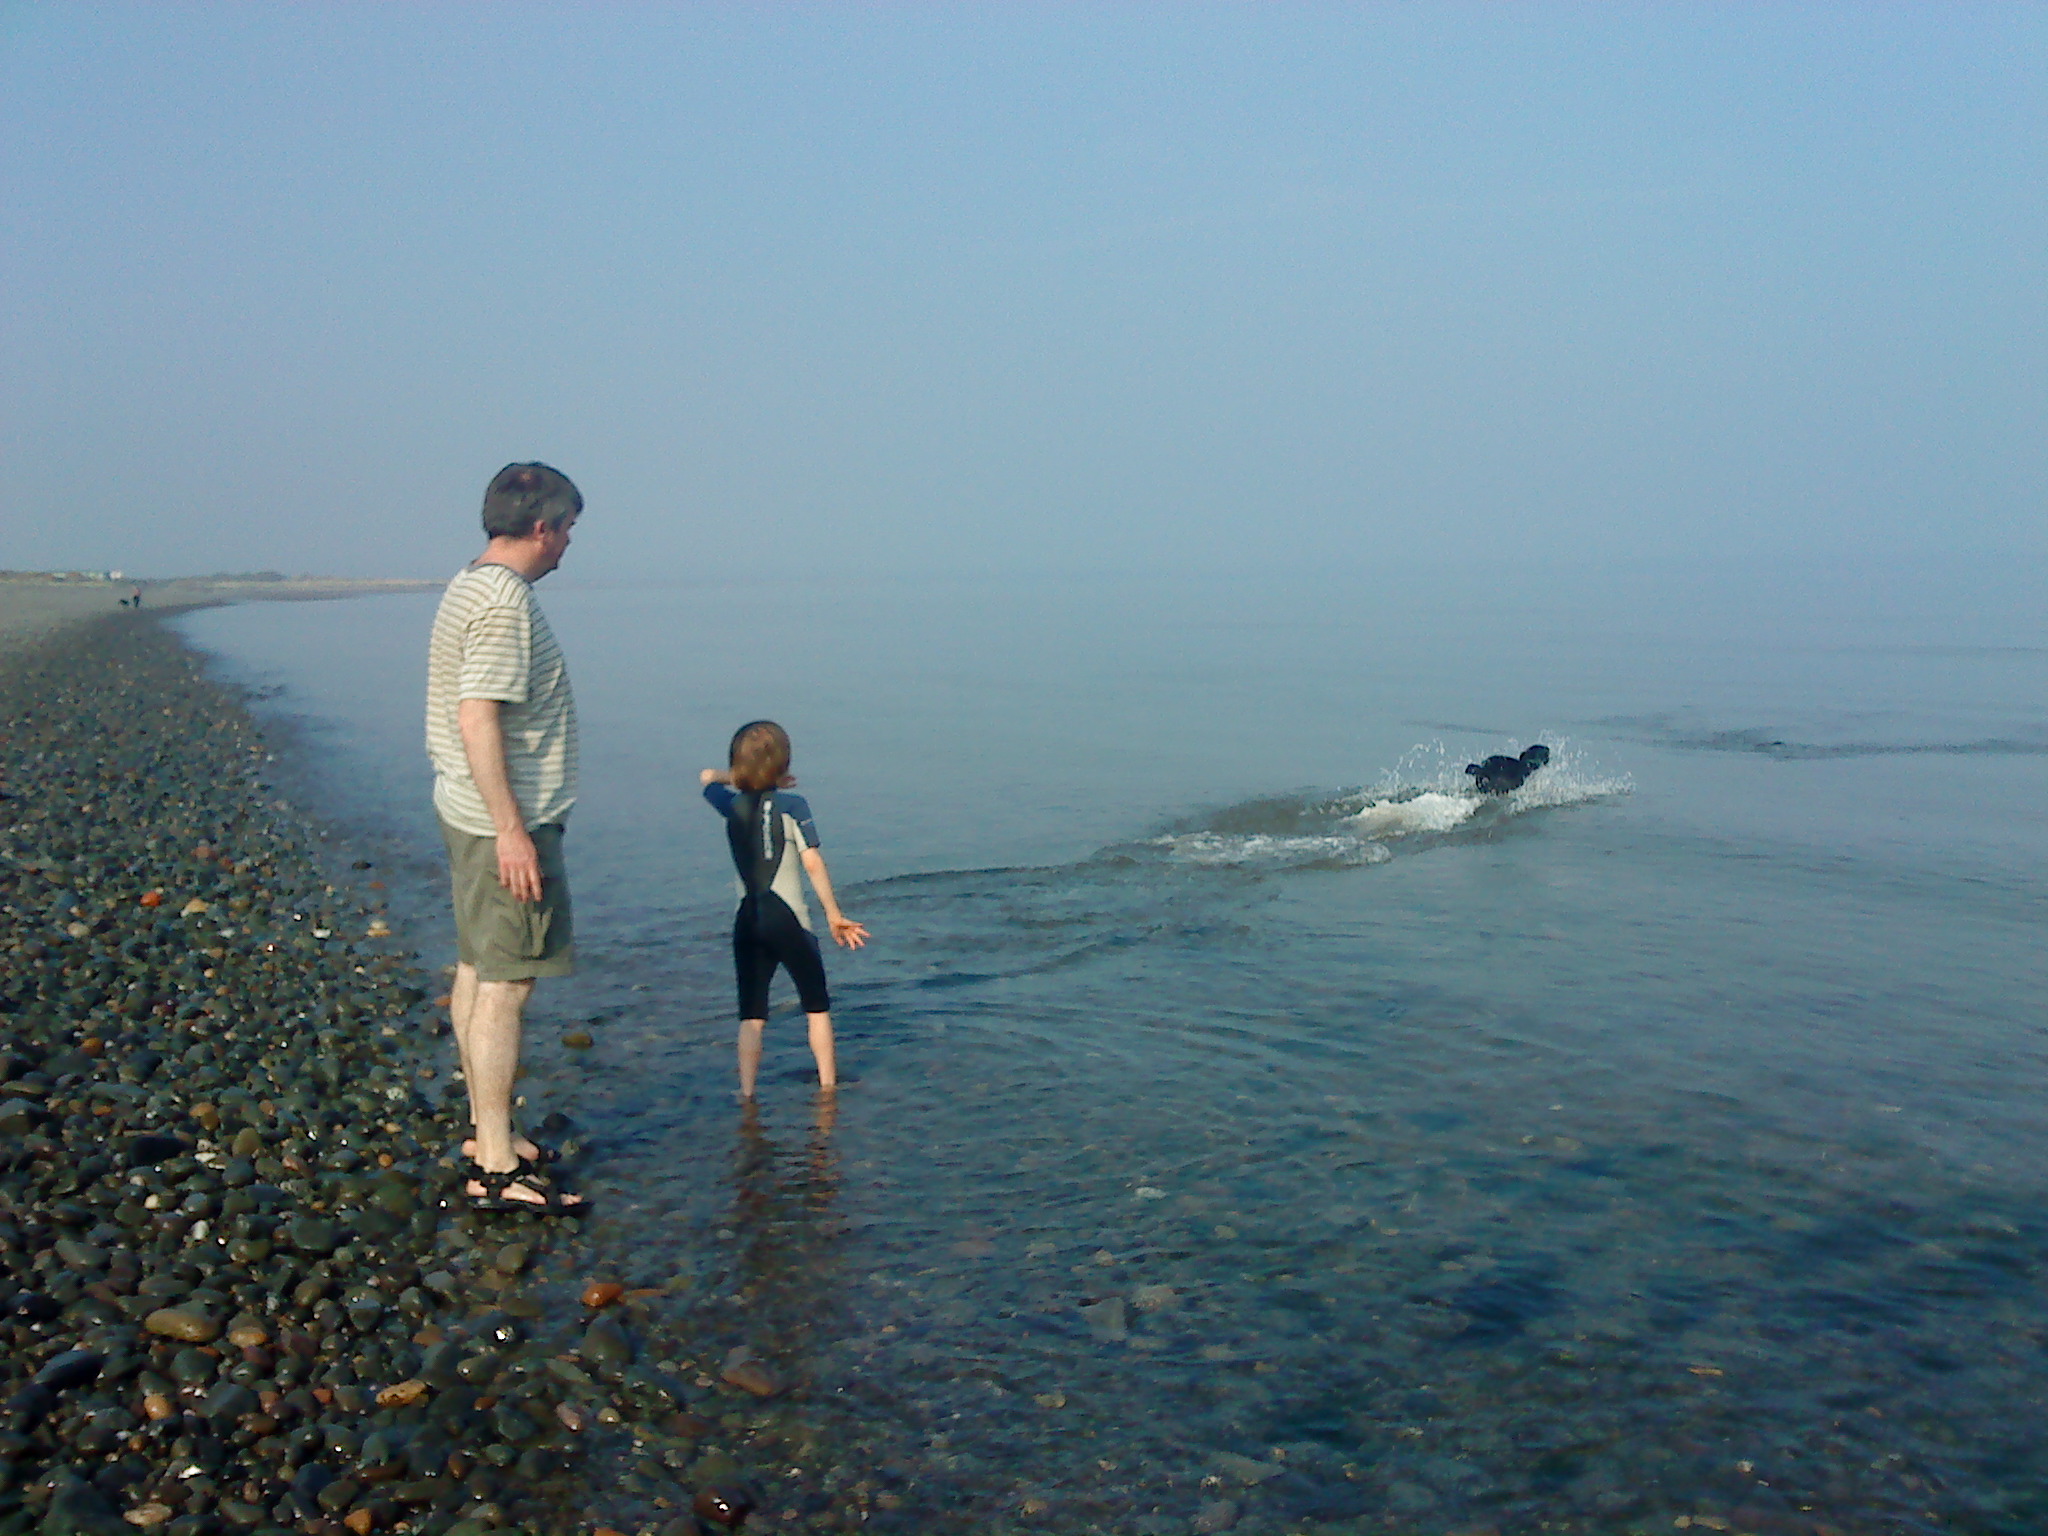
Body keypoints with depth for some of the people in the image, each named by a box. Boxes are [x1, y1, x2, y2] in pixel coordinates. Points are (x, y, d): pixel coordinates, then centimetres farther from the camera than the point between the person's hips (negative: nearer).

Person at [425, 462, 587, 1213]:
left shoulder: (468, 586, 14)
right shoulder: (505, 601, -18)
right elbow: (478, 722, -24)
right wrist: (513, 830, -24)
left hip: (469, 813, 11)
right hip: (507, 821, -11)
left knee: (476, 972, 16)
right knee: (505, 986, -7)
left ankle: (486, 1135, 27)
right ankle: (497, 1170, -2)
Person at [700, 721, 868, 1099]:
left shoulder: (733, 805, 5)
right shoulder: (792, 806, -7)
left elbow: (708, 776, 27)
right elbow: (813, 864, -10)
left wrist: (741, 778, 28)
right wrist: (835, 916, -6)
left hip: (746, 921, 3)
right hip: (787, 918, -3)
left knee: (751, 1016, 7)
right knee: (817, 1007, 12)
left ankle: (746, 1093, 2)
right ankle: (828, 1085, 14)